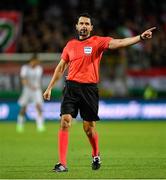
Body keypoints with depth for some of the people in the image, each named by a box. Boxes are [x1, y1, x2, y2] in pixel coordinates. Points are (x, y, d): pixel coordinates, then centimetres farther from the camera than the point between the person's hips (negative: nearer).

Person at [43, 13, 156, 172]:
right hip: (71, 87, 2)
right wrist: (50, 87, 18)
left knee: (89, 127, 3)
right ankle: (62, 163, -10)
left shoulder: (97, 42, 1)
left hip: (89, 89, -2)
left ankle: (96, 156, 32)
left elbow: (118, 43, -13)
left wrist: (140, 38, -27)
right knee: (65, 121, -11)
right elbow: (60, 67, 19)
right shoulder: (70, 45, 11)